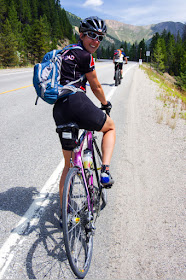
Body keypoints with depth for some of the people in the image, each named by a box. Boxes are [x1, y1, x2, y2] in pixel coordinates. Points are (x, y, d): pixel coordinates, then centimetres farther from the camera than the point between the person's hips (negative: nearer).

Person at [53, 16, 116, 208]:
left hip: (59, 111, 7)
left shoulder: (65, 53, 25)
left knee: (68, 164, 19)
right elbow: (96, 88, 8)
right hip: (78, 103, -7)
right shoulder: (85, 56, 0)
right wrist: (105, 103, 28)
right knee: (110, 127, 24)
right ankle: (105, 170, 3)